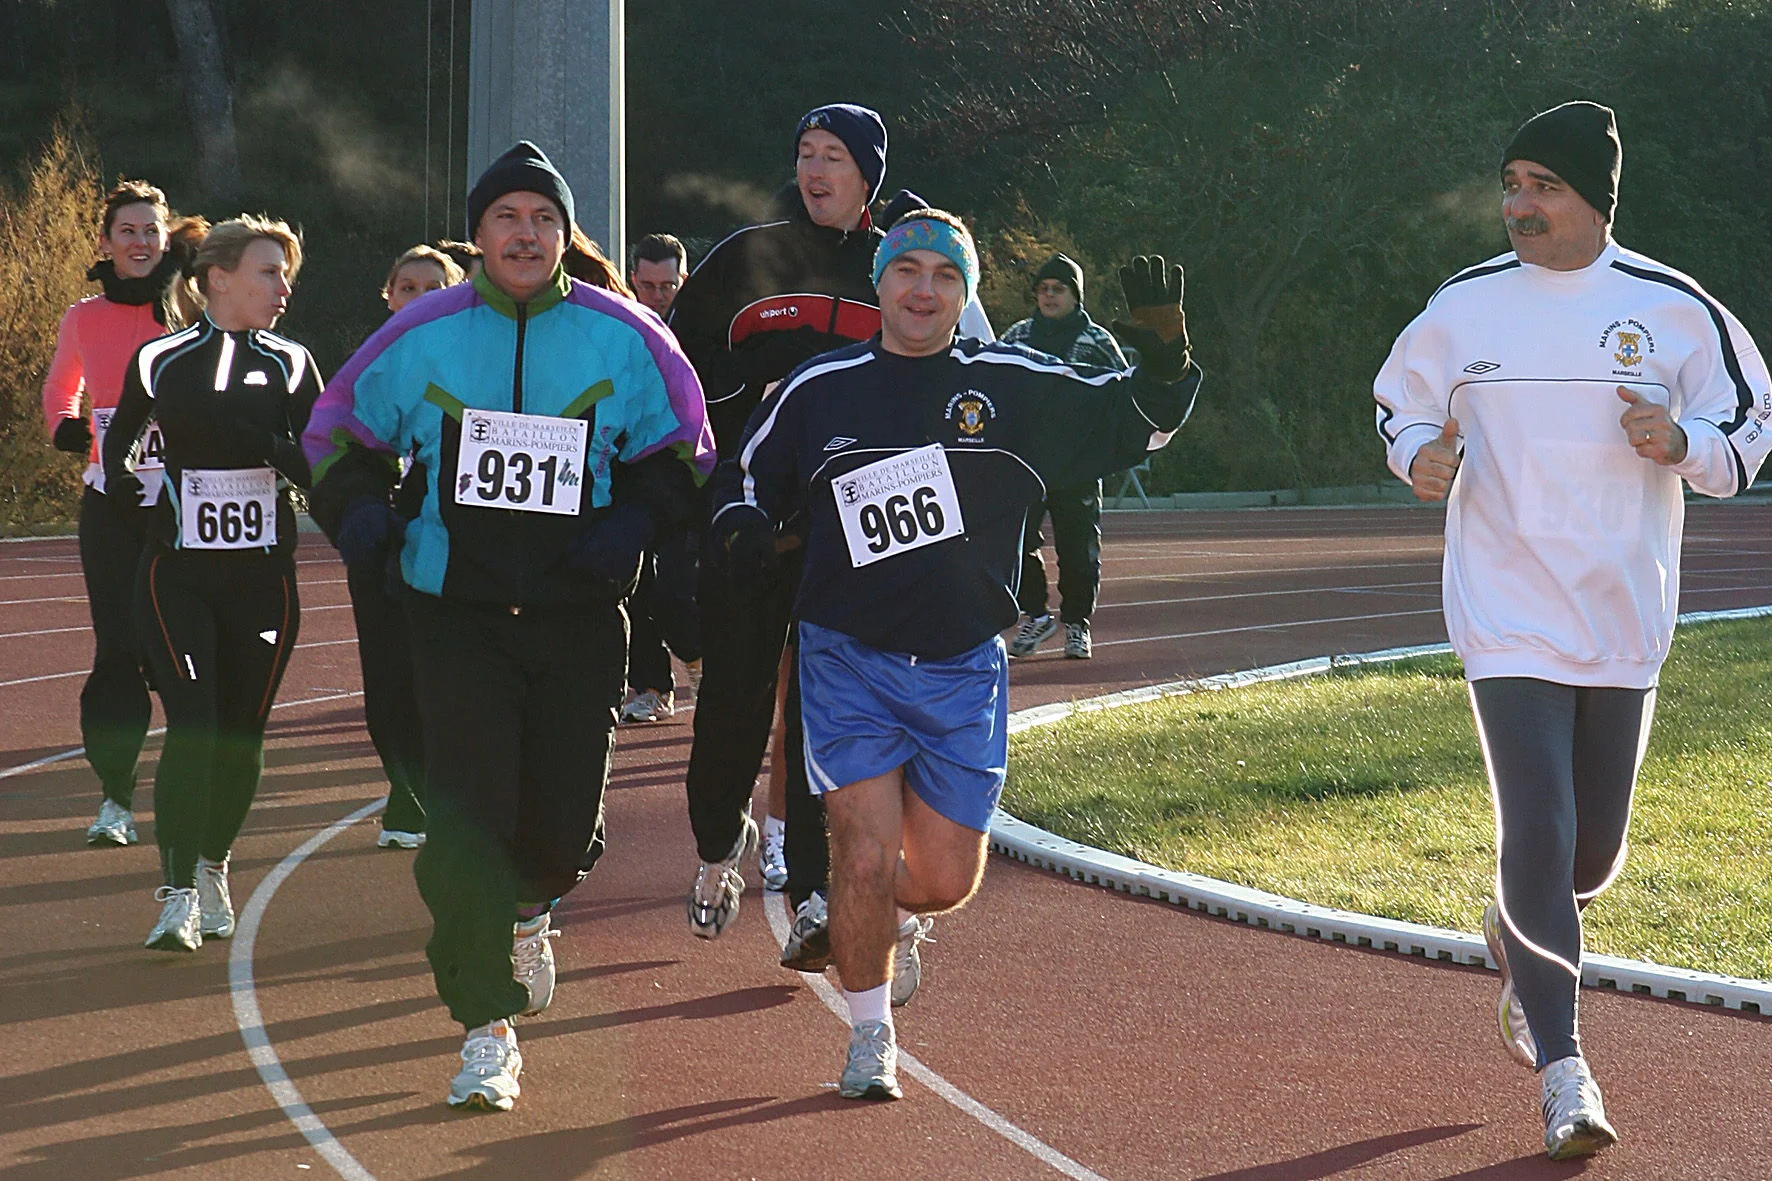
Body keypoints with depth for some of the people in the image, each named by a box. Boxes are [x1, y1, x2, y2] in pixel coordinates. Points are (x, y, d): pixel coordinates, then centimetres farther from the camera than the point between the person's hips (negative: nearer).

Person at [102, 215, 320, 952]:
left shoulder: (291, 366, 5)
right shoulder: (159, 362, 3)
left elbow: (320, 468, -5)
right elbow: (119, 438, 17)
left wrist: (258, 437, -20)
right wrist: (120, 481, -2)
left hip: (263, 578, 2)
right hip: (178, 576, -2)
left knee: (242, 733, 8)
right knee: (193, 725, -14)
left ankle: (212, 869, 30)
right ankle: (177, 894, -14)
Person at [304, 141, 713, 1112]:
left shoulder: (621, 338, 0)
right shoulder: (424, 334, 0)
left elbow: (683, 447, 11)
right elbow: (339, 432, 13)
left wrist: (631, 522, -5)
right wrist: (359, 512, -4)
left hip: (578, 614, 1)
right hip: (457, 615, -1)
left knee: (566, 822, 5)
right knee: (467, 813, -11)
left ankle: (526, 908, 43)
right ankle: (486, 1031, -5)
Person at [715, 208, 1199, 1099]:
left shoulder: (1016, 386, 2)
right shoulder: (817, 391, 4)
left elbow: (1134, 421, 6)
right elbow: (747, 479, 17)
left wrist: (1164, 356, -13)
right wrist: (740, 531, -5)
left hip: (963, 672, 1)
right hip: (848, 659, -1)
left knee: (944, 881, 1)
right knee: (865, 855, -10)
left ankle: (887, 910, 38)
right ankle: (869, 1035, 13)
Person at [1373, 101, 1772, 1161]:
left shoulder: (1674, 308, -1)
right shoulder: (1463, 307, 0)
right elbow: (1401, 400, 15)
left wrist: (1683, 443, -14)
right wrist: (1419, 454, -7)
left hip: (1625, 624, 1)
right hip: (1509, 621, -1)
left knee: (1594, 847, 11)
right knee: (1537, 835, -12)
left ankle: (1518, 938, 46)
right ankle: (1563, 1072, -7)